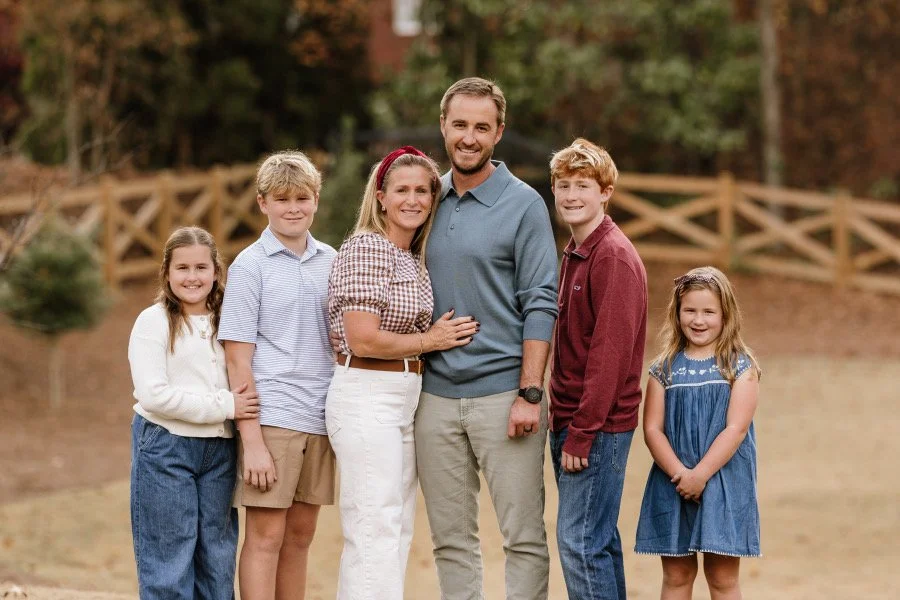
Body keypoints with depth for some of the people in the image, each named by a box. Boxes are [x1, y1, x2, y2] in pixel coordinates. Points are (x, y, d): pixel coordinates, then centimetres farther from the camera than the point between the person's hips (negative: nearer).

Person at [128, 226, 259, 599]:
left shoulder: (223, 322, 12)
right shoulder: (153, 322, -6)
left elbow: (240, 391, 19)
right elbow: (154, 395, -16)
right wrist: (223, 405, -17)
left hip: (219, 450, 5)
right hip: (165, 446, -5)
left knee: (217, 555, 10)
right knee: (169, 560, -1)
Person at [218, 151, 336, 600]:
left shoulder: (330, 262, 11)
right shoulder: (249, 267, -4)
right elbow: (238, 360, -7)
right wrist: (252, 441, -13)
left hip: (321, 419, 5)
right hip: (271, 416, -5)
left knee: (300, 535, 10)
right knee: (266, 535, -2)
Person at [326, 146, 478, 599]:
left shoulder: (416, 259, 15)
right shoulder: (366, 249, -12)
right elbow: (364, 340, -18)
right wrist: (430, 340, -8)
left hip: (405, 399, 9)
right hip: (367, 397, -9)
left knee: (397, 532, 10)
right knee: (376, 533, -12)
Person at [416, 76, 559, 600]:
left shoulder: (523, 204, -3)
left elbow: (540, 306, -7)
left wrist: (530, 395, -15)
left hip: (503, 393, -5)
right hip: (436, 395, 5)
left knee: (524, 536, -3)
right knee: (451, 538, 9)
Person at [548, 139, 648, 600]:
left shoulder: (614, 257, -14)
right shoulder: (575, 253, 15)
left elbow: (609, 352, -19)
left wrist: (581, 434, -20)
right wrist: (562, 425, 13)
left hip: (600, 424, -9)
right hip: (571, 422, 9)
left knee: (580, 540, -9)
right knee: (598, 540, 12)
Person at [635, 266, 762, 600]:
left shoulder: (740, 366, -1)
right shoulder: (664, 368, 6)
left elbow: (736, 428, -9)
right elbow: (652, 429, 0)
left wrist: (701, 474, -16)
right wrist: (680, 474, -14)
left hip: (723, 481, -2)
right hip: (672, 485, 3)